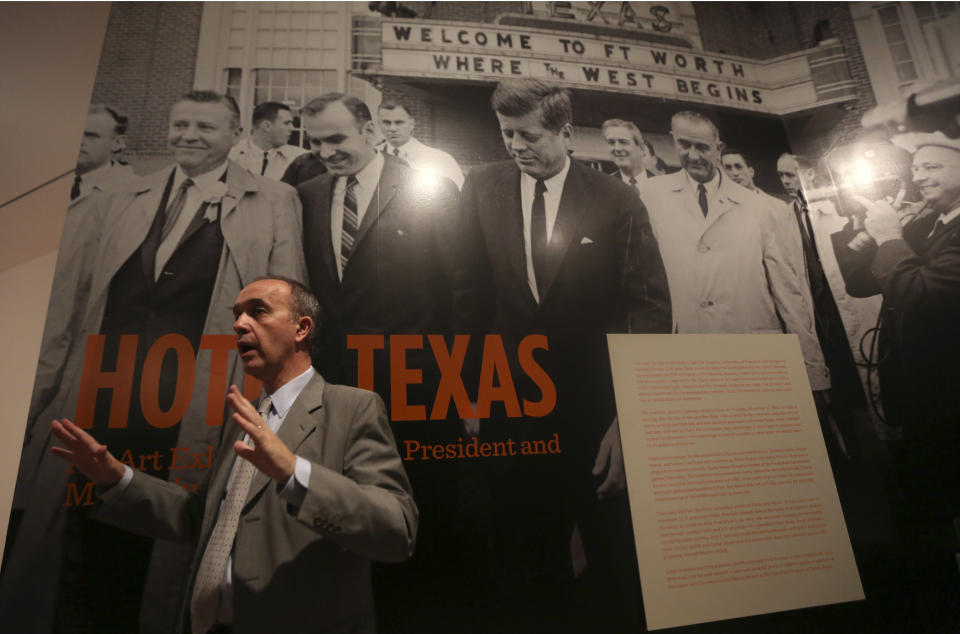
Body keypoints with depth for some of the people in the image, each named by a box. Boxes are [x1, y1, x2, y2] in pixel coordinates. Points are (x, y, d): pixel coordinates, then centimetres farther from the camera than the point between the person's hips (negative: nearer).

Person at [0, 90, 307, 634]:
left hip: (191, 420, -3)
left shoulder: (273, 202, 3)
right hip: (95, 410, 4)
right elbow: (72, 302, 14)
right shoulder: (123, 202, 15)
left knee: (162, 566, 9)